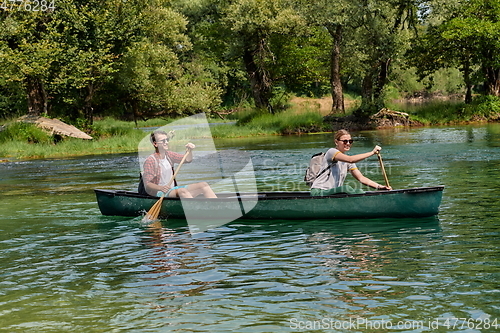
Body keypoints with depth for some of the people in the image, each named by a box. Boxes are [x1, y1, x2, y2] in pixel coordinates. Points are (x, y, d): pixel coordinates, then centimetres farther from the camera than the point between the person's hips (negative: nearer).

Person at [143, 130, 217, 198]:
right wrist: (160, 188, -37)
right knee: (182, 191, -38)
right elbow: (147, 184, -19)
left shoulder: (168, 155, 11)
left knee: (203, 185, -6)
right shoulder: (150, 160, -13)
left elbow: (187, 159, 14)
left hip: (172, 189, 8)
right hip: (159, 193, -8)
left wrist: (189, 150, -7)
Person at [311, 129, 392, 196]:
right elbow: (350, 159, -27)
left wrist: (379, 186, -6)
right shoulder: (332, 152, -9)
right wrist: (372, 152, -27)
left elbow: (361, 178, 8)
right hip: (318, 192, -8)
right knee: (346, 188, -32)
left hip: (333, 192, 8)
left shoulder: (347, 162, 15)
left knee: (359, 191, -16)